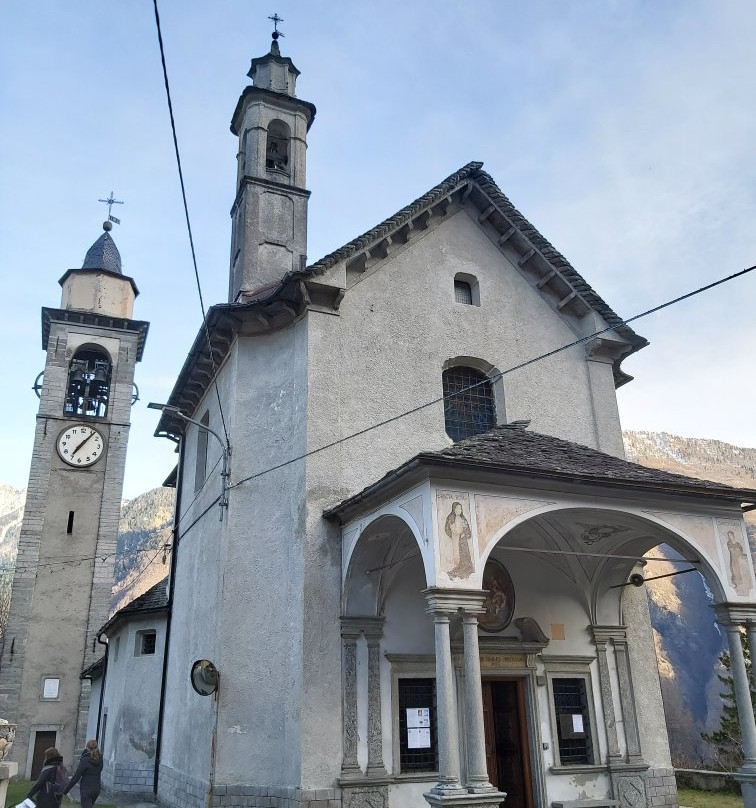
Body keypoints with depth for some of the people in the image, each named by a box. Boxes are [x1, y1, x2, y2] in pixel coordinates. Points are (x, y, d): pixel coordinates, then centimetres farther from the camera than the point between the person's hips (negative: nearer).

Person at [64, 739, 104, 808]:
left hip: (86, 790, -6)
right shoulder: (100, 759, 0)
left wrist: (66, 790, -5)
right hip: (96, 789, 6)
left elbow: (76, 777, -14)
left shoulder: (85, 760, -15)